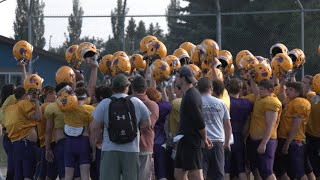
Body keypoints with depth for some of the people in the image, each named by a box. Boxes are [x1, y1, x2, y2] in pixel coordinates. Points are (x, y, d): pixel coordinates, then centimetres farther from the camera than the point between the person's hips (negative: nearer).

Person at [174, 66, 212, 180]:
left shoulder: (190, 97, -19)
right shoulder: (190, 94, 15)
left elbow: (200, 122, -21)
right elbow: (199, 122, 20)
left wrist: (204, 139, -7)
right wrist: (204, 138, 17)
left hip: (192, 143, -10)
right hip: (186, 142, 10)